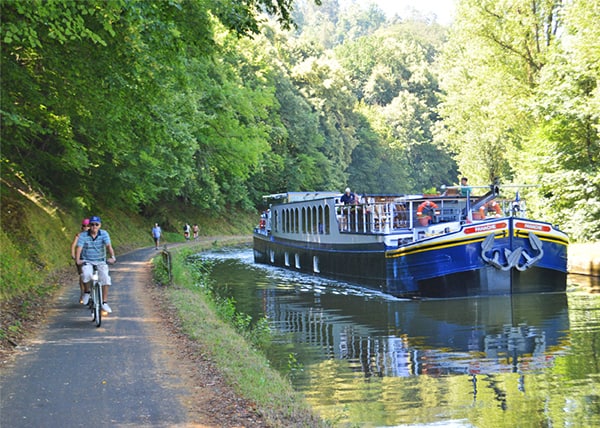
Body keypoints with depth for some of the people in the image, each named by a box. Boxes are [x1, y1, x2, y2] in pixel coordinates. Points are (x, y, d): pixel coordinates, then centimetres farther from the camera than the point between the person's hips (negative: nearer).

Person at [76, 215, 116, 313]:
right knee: (86, 274, -31)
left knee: (105, 277, -20)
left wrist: (112, 257, -36)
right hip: (87, 261, -1)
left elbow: (109, 246, -19)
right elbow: (79, 248, -17)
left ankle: (104, 303, -9)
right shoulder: (83, 236, -6)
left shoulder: (104, 234, -5)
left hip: (101, 262, 1)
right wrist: (78, 260, -34)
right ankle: (87, 292, -2)